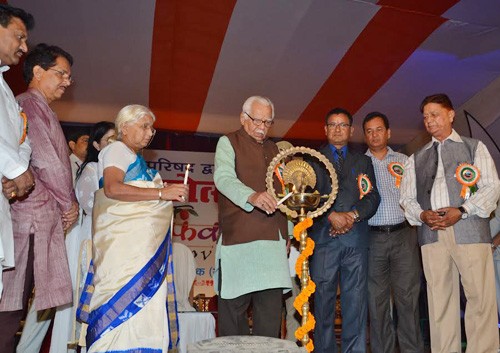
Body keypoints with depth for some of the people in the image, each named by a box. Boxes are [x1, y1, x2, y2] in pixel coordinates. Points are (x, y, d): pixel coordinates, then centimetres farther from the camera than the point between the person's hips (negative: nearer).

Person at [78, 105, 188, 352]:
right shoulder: (117, 149, -2)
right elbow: (112, 188, -20)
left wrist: (170, 194, 16)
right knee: (126, 296, -12)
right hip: (123, 240, -9)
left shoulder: (135, 158, 25)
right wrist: (161, 192, -20)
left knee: (141, 300, 3)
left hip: (141, 242, 9)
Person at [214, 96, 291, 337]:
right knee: (234, 304, -1)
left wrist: (285, 233, 18)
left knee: (271, 307, 7)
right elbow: (224, 178, -16)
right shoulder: (228, 142, 3)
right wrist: (252, 196, -35)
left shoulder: (273, 149, 21)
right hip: (238, 238, -5)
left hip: (272, 240, 6)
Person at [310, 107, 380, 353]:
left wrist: (354, 215, -8)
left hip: (356, 236, 2)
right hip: (323, 236, -2)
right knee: (323, 298, -1)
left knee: (356, 300, 1)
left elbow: (373, 197, 10)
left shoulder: (363, 161, 21)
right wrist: (332, 216, -11)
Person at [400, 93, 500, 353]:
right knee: (439, 299, 2)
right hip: (431, 232, 2)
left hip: (469, 228, -2)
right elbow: (407, 198, 15)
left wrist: (462, 210, -12)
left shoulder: (474, 147, 15)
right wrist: (422, 214, -6)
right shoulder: (416, 159, 22)